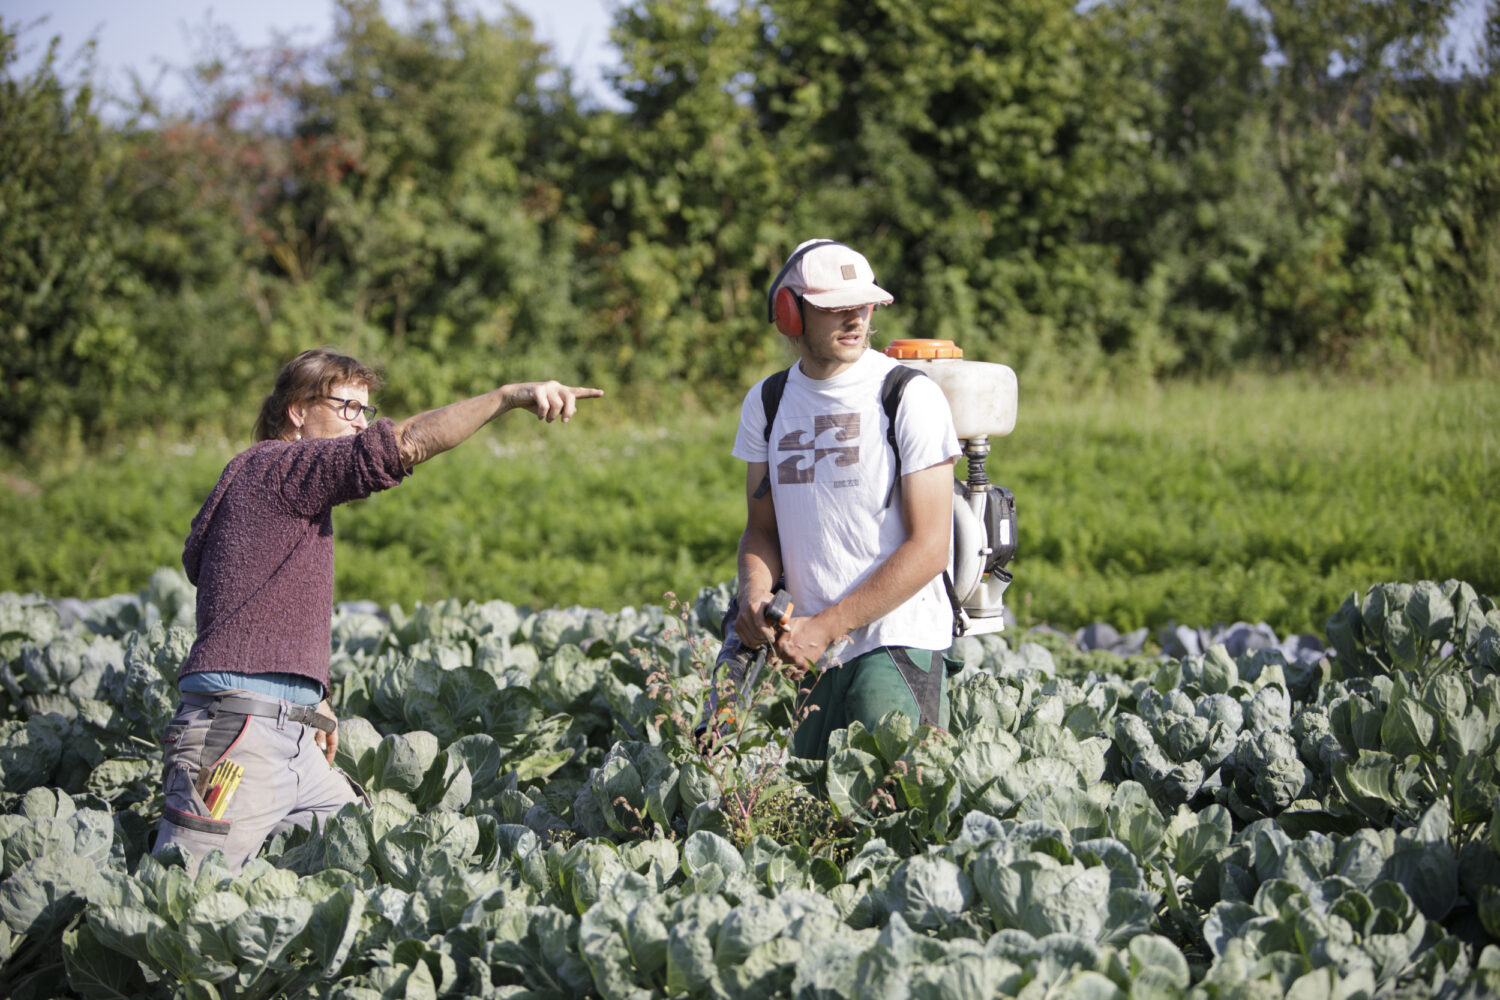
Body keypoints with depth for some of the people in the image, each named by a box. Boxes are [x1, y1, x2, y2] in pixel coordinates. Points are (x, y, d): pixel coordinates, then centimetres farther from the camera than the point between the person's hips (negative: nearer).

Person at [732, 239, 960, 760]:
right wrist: (755, 593, -9)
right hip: (810, 646, 5)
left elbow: (929, 547, -11)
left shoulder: (910, 396, -9)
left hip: (897, 643, -5)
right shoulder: (766, 403, 9)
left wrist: (827, 626, -16)